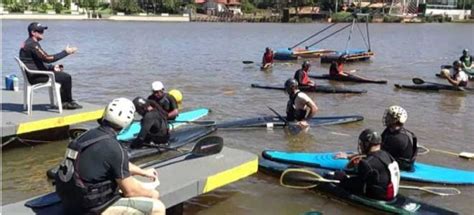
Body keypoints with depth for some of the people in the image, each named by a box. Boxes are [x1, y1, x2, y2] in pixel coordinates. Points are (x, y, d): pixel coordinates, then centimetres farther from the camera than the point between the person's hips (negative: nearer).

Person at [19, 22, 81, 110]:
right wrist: (66, 52, -18)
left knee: (63, 75, 17)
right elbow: (47, 58, -24)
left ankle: (64, 101, 15)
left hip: (34, 74, 11)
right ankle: (69, 102, 4)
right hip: (34, 76, -11)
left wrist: (53, 67, 8)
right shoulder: (32, 44, -18)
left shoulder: (28, 43, 16)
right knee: (66, 77, -12)